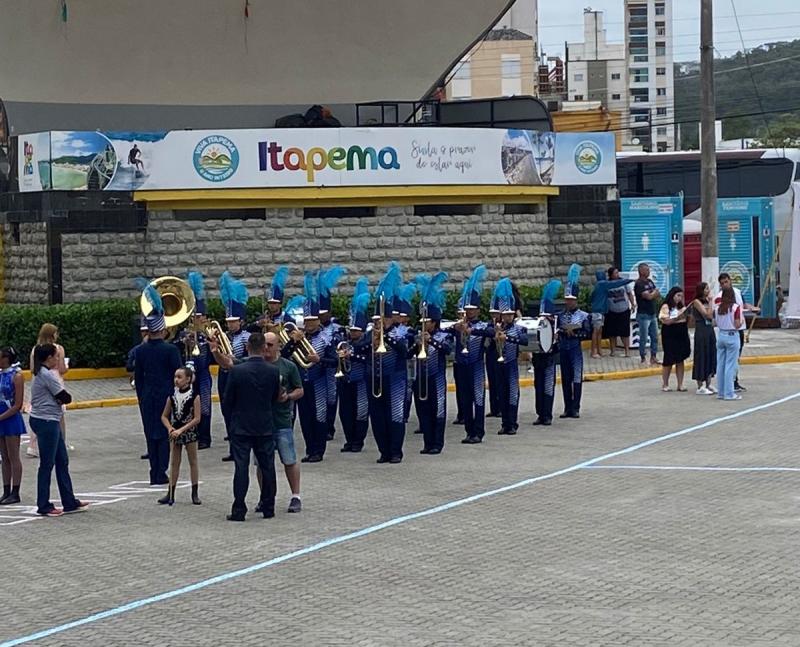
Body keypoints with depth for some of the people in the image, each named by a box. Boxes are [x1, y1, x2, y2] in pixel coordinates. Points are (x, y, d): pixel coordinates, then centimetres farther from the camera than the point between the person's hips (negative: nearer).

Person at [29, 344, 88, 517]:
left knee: (62, 462, 13)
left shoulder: (41, 373, 14)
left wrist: (60, 398, -8)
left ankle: (70, 503, 18)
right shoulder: (48, 375, -17)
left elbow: (60, 397, 11)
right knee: (47, 464, -2)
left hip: (50, 422, 10)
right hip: (46, 422, -10)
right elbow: (65, 398, -15)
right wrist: (64, 398, 4)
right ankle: (43, 506, 4)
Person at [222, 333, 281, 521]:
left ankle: (239, 510, -4)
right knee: (267, 466, 10)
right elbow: (275, 398, 7)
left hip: (241, 426, -2)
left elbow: (228, 401, -6)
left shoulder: (236, 371, -13)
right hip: (265, 426, 2)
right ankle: (268, 508, 16)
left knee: (241, 467, -1)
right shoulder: (273, 371, -6)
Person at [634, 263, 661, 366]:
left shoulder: (650, 282, 13)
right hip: (643, 315, -8)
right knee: (643, 338, -3)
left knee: (655, 337, 11)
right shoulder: (639, 284, -14)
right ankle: (643, 359, 4)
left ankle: (653, 357, 19)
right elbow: (648, 296, -21)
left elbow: (658, 294, 11)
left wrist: (652, 294, -10)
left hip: (652, 314, 8)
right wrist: (655, 292, -1)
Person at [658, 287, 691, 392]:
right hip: (670, 336, -6)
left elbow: (685, 321, 19)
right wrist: (677, 318, -23)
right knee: (669, 361, -1)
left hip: (682, 336, 6)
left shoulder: (681, 307, 14)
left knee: (680, 360, 5)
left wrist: (687, 315, -1)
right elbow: (665, 321, -14)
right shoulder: (666, 307, -5)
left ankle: (680, 384, 8)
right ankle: (665, 384, 9)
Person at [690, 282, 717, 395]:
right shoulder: (697, 302, -9)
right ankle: (700, 387, 0)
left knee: (711, 357, 10)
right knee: (702, 357, -4)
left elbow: (712, 316, 9)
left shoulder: (707, 301, 13)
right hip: (701, 331, -8)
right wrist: (710, 302, -11)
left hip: (710, 330, 8)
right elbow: (708, 314, -17)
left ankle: (708, 384, 17)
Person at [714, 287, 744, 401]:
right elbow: (737, 325, -14)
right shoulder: (736, 307, -13)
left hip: (721, 336, 5)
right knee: (730, 365, 0)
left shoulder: (717, 308, 1)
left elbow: (715, 323, 5)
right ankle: (729, 393, 1)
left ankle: (721, 392, 15)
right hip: (732, 336, -5)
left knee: (720, 365, 11)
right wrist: (742, 318, 5)